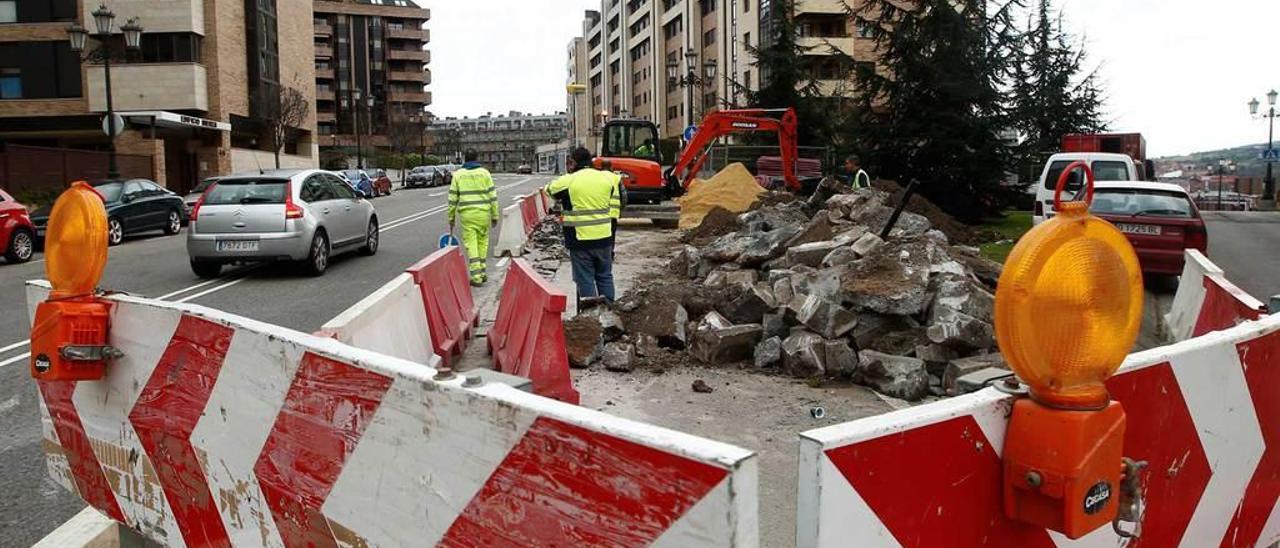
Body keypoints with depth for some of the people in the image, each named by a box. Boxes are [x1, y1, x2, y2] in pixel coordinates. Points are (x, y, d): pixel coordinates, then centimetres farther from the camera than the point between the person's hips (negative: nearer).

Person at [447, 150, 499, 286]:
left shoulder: (458, 175, 3)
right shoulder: (484, 173, 2)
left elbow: (452, 199, 4)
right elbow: (492, 196, 0)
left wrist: (451, 217, 13)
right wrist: (495, 216, 6)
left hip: (466, 214, 0)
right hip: (483, 213, 1)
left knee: (471, 244, 1)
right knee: (483, 241, 16)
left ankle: (476, 276, -5)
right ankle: (482, 272, 19)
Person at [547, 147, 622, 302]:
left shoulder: (568, 181, -8)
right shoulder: (608, 177, 3)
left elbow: (549, 190, 12)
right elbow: (615, 209, 5)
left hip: (580, 241, -3)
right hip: (604, 238, 4)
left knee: (585, 280, 5)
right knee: (605, 277, 17)